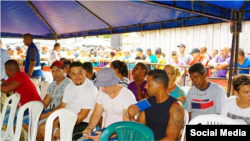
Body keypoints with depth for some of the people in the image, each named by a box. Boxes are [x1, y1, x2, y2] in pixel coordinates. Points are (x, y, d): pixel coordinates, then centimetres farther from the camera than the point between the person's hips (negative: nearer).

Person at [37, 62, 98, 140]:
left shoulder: (90, 89, -18)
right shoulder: (69, 86, 9)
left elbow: (83, 115, -20)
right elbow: (62, 106, 15)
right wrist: (44, 115, 5)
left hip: (82, 124, -8)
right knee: (42, 128, 4)